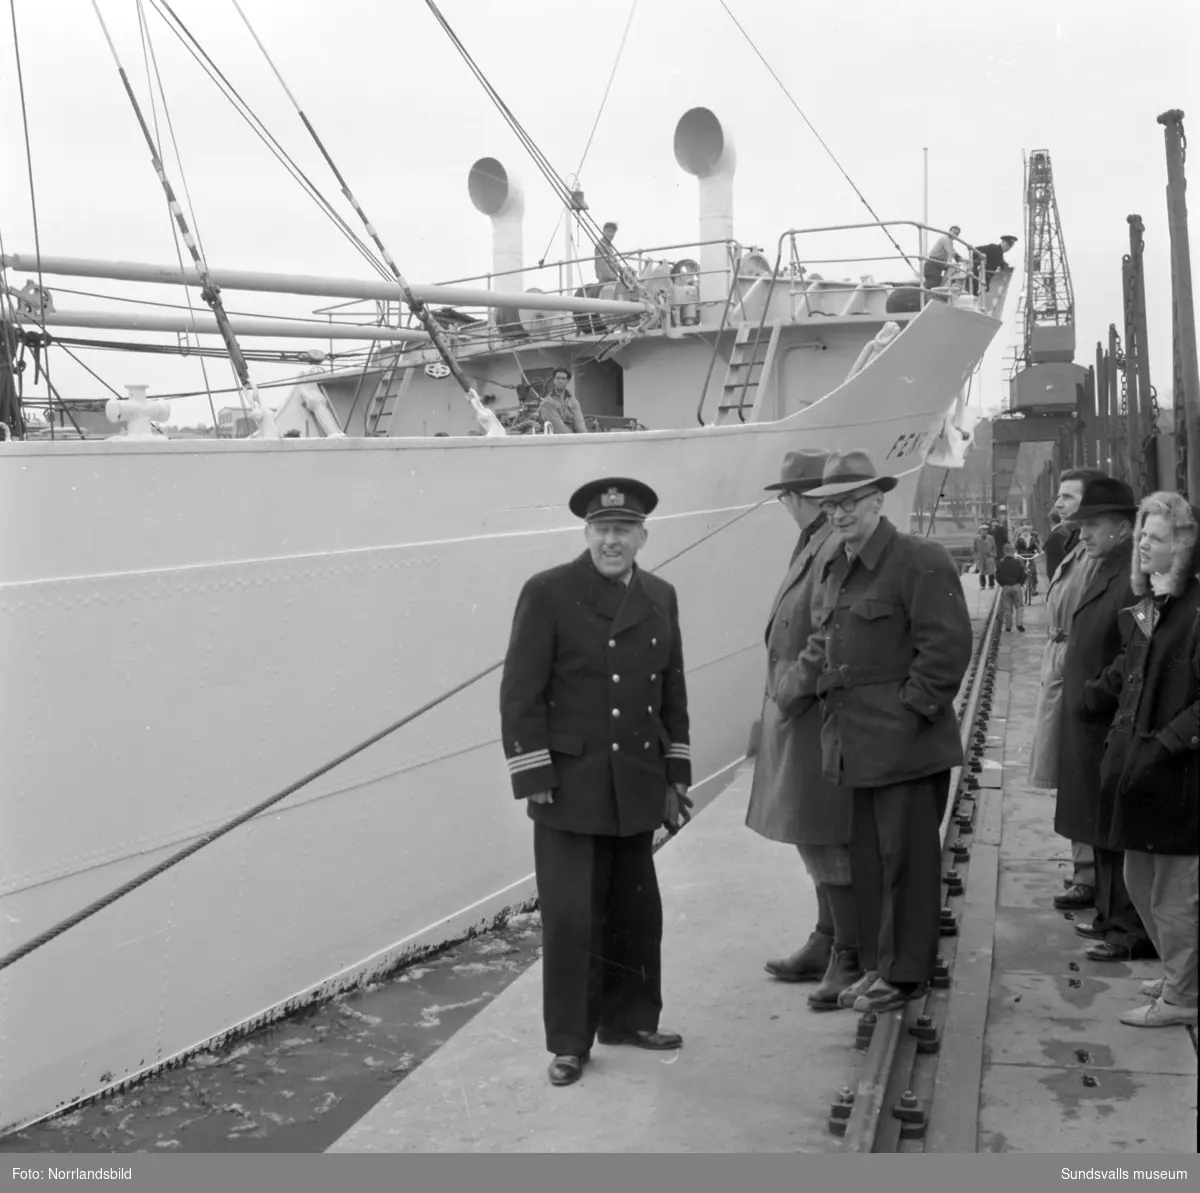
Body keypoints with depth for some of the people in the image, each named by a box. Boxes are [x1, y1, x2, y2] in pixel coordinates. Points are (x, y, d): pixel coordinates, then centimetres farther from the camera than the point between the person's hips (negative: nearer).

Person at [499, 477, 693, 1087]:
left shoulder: (661, 597, 9)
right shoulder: (548, 593, -8)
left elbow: (673, 692, 14)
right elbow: (520, 692, -8)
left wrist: (676, 776, 12)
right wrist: (533, 778, -12)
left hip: (637, 788, 5)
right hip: (570, 786, -5)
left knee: (636, 911, 15)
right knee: (570, 916, 0)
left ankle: (629, 1018, 33)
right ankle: (569, 1042, 15)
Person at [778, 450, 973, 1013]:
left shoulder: (920, 560, -11)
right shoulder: (837, 568, 15)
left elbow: (947, 646, -15)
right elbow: (823, 644, 22)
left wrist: (913, 709, -15)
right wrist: (792, 693, 10)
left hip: (906, 743, -8)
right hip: (856, 743, 8)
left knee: (905, 856, 2)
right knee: (867, 856, 15)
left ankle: (904, 973, 15)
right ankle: (877, 965, 27)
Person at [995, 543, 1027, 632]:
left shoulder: (1000, 564, -4)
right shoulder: (1019, 562, -8)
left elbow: (998, 577, -1)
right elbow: (1023, 575, -7)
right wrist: (1021, 583, 8)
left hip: (1005, 587, 1)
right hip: (1017, 586, -1)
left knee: (1007, 608, 8)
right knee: (1020, 606, 8)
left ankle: (1008, 626, 11)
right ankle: (1020, 623, -5)